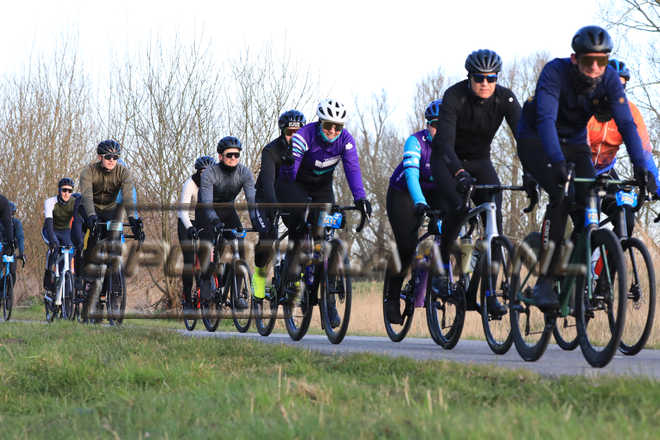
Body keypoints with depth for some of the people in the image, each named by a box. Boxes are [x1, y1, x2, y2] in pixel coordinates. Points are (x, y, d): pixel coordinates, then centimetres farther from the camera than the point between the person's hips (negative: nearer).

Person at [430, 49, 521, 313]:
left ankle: (489, 291, -12)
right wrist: (459, 173, -54)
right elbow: (445, 141, -37)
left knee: (494, 215, -15)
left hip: (479, 161, 3)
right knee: (458, 206, -29)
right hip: (448, 160, -3)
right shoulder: (454, 96, -26)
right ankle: (442, 265, -5)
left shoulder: (504, 98, -17)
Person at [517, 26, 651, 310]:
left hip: (574, 142, 4)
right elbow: (546, 119, -40)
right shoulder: (555, 72, -29)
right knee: (561, 197, -28)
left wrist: (641, 167, -36)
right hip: (536, 141, -4)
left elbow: (626, 124, -22)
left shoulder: (609, 79, -18)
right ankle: (545, 282, -23)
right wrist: (557, 161, -55)